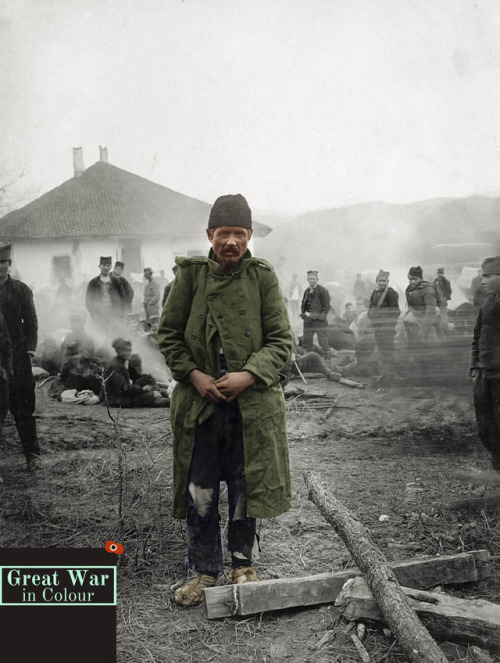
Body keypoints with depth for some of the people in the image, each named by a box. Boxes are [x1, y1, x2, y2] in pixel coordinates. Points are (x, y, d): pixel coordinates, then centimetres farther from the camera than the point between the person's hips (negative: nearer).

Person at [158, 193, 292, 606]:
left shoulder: (262, 277, -2)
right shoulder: (191, 274, 0)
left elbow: (281, 339, -3)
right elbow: (168, 333, 4)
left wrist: (248, 375, -17)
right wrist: (193, 375, -9)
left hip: (251, 401, -1)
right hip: (200, 400, 1)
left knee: (246, 487, 11)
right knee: (199, 492, 8)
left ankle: (242, 564, 31)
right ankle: (205, 571, 25)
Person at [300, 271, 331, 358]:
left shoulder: (323, 291, -3)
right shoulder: (307, 291, 15)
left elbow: (326, 306, -6)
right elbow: (303, 304, 23)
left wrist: (320, 316, -14)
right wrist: (304, 313, 4)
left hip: (319, 321, -6)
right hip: (308, 320, 6)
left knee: (323, 341, -9)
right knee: (307, 341, 7)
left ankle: (327, 358, -5)